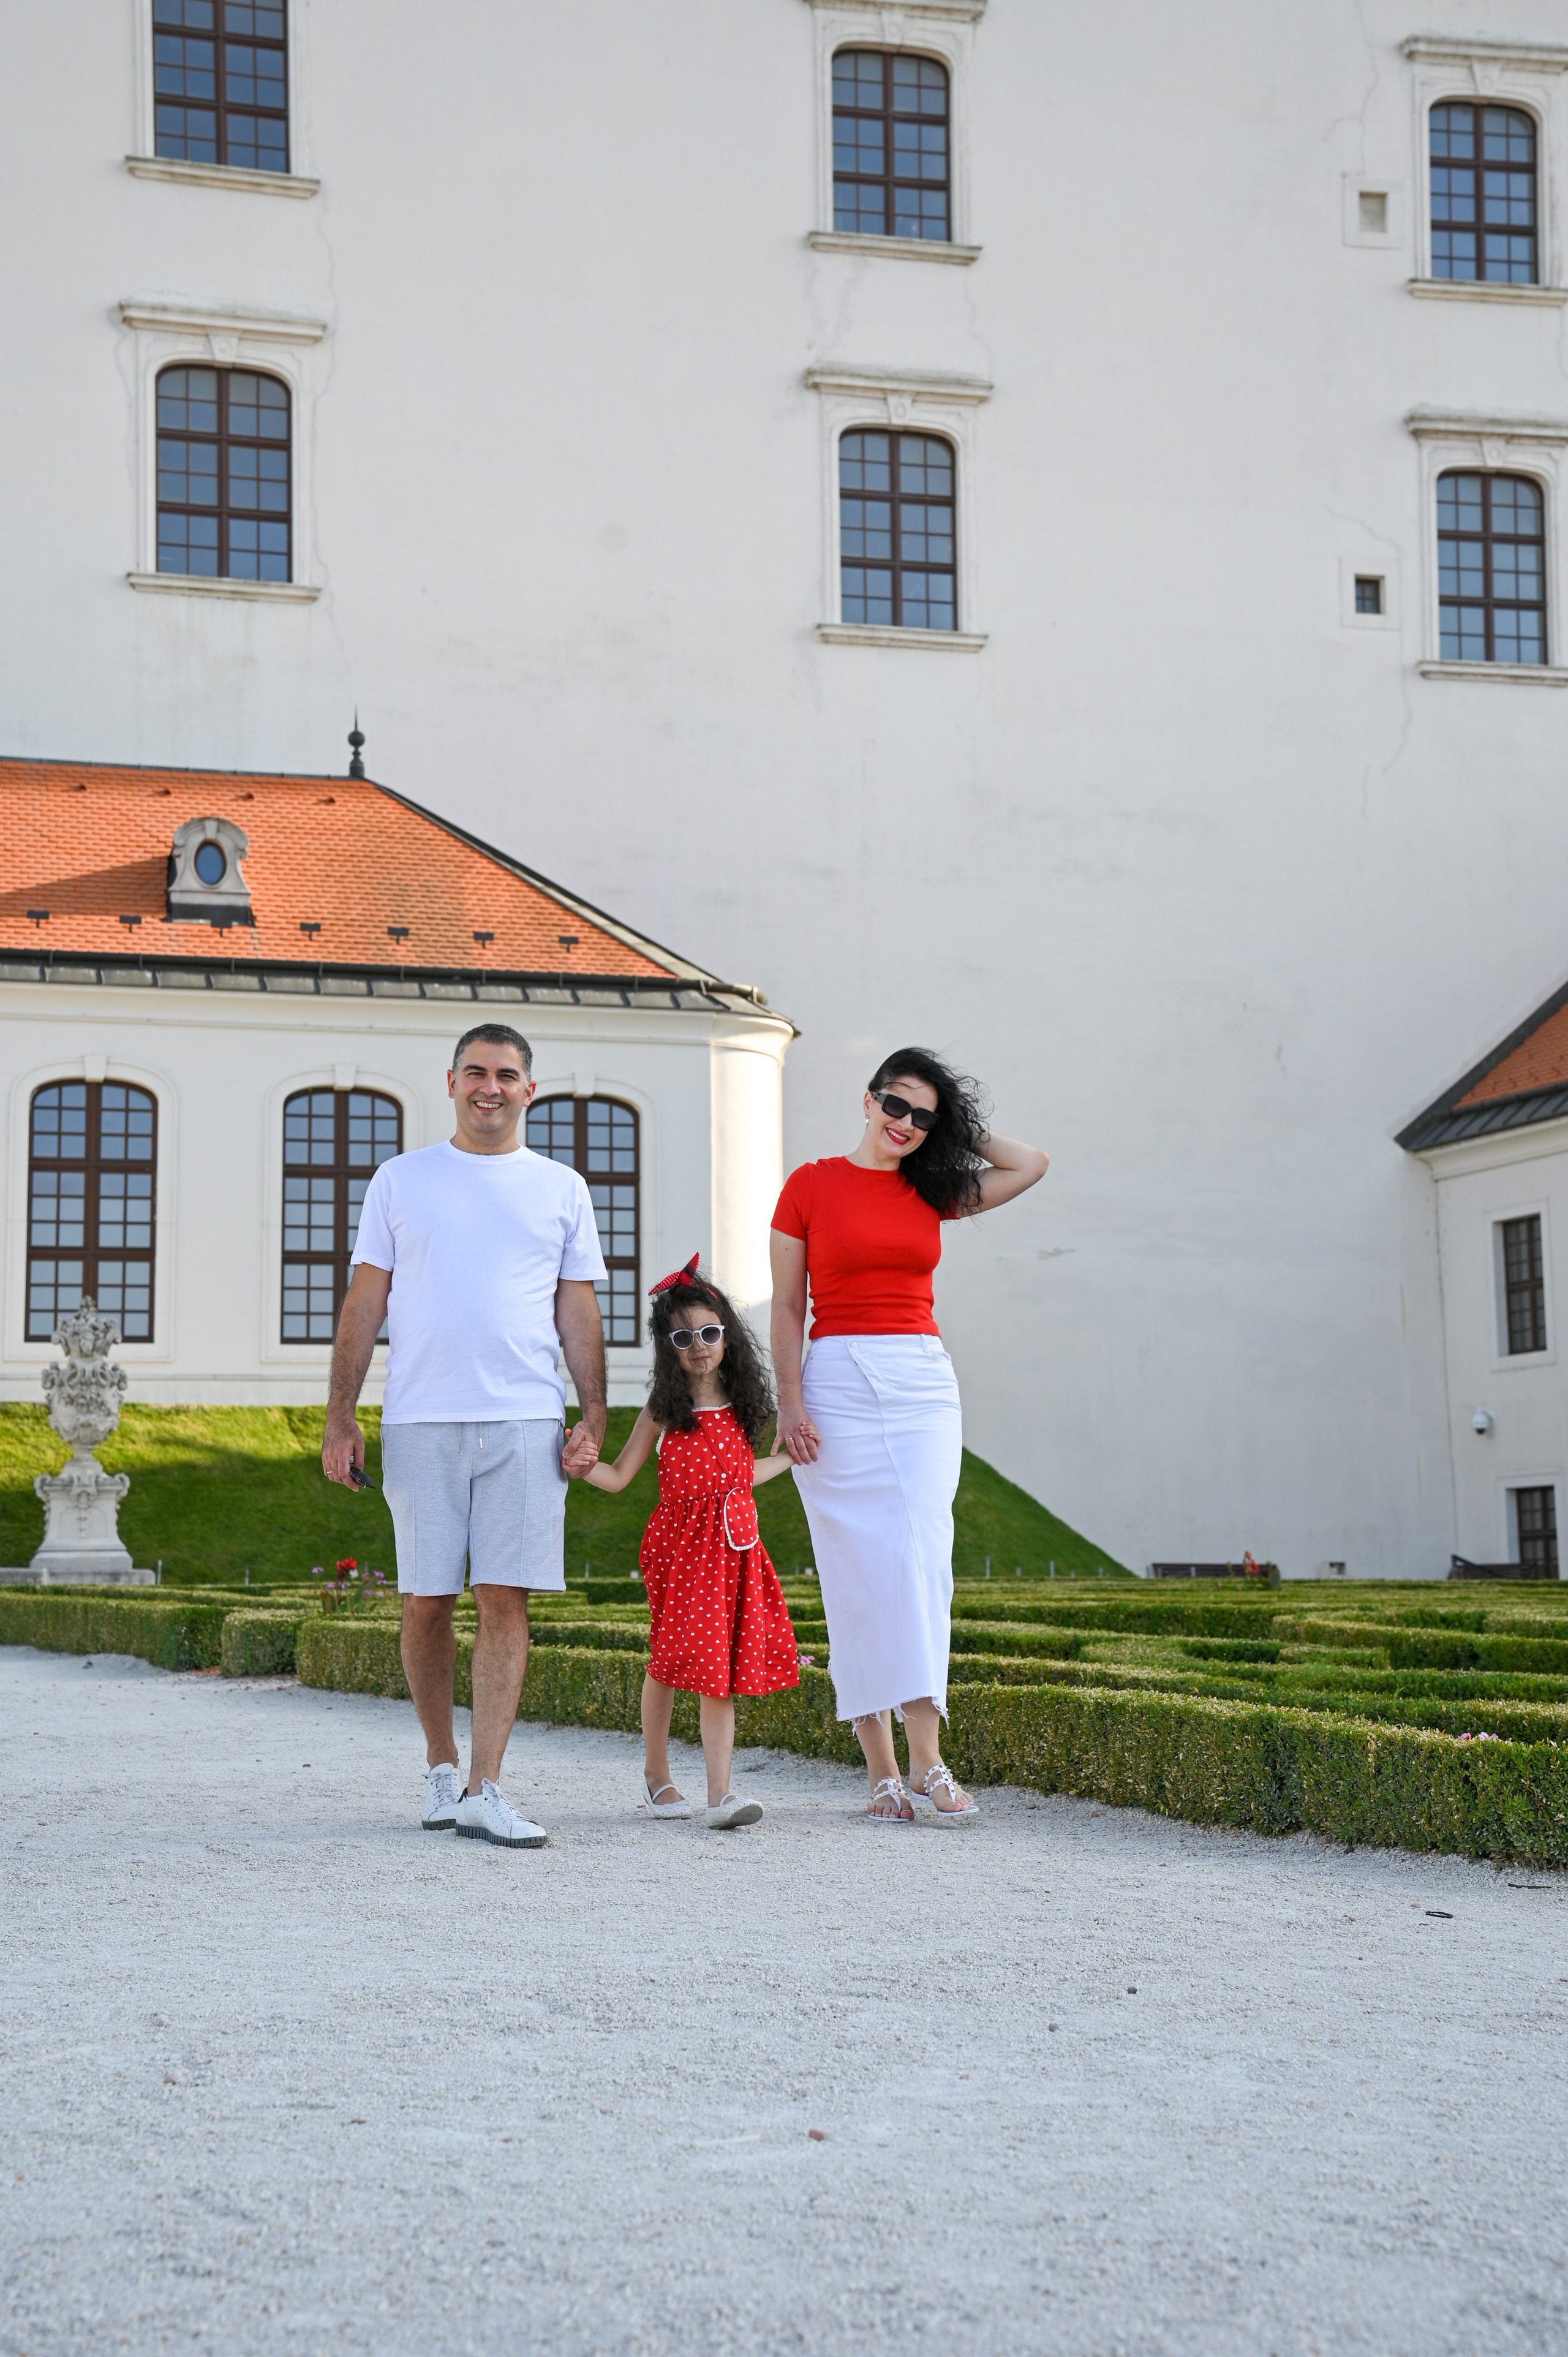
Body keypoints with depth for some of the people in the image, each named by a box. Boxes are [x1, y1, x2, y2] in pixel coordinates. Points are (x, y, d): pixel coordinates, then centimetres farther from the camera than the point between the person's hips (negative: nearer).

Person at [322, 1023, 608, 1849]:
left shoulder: (560, 1189, 12)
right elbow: (363, 1305, 9)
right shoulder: (401, 1179, 10)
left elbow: (578, 1314, 12)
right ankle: (441, 1767, 20)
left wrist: (593, 1418, 2)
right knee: (426, 1600, 2)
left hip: (525, 1421, 0)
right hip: (420, 1422, 0)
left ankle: (484, 1791, -5)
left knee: (506, 1600, -6)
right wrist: (340, 1419, 3)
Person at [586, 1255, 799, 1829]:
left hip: (734, 1545, 3)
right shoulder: (665, 1408, -1)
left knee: (721, 1669, -3)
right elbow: (618, 1476, -1)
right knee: (673, 1657, 0)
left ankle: (720, 1794, -9)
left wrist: (792, 1460, 32)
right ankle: (656, 1773, 22)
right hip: (679, 1545, -3)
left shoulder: (739, 1406, 9)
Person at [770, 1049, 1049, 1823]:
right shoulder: (811, 1185, 5)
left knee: (919, 1552, -12)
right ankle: (882, 1769, -1)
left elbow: (1031, 1164, 17)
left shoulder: (932, 1192, 13)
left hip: (922, 1381, 2)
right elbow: (787, 1306, 4)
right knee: (857, 1564, -4)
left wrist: (954, 1128, 17)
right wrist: (790, 1401, -5)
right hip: (837, 1380, -2)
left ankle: (924, 1752, -16)